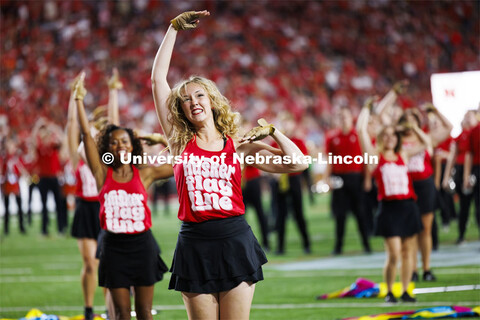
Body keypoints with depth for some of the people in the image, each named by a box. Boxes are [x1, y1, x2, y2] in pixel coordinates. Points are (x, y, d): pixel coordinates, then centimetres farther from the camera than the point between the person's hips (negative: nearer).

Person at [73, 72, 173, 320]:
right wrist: (79, 99, -6)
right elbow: (86, 134, -3)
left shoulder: (145, 174, 3)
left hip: (142, 244, 0)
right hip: (114, 246, 0)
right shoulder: (103, 173, 2)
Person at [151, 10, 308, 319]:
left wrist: (272, 132, 0)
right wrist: (175, 28, 4)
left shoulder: (239, 145, 7)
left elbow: (298, 164, 4)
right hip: (195, 244, 0)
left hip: (235, 239, 0)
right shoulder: (180, 142, 6)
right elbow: (158, 79, 3)